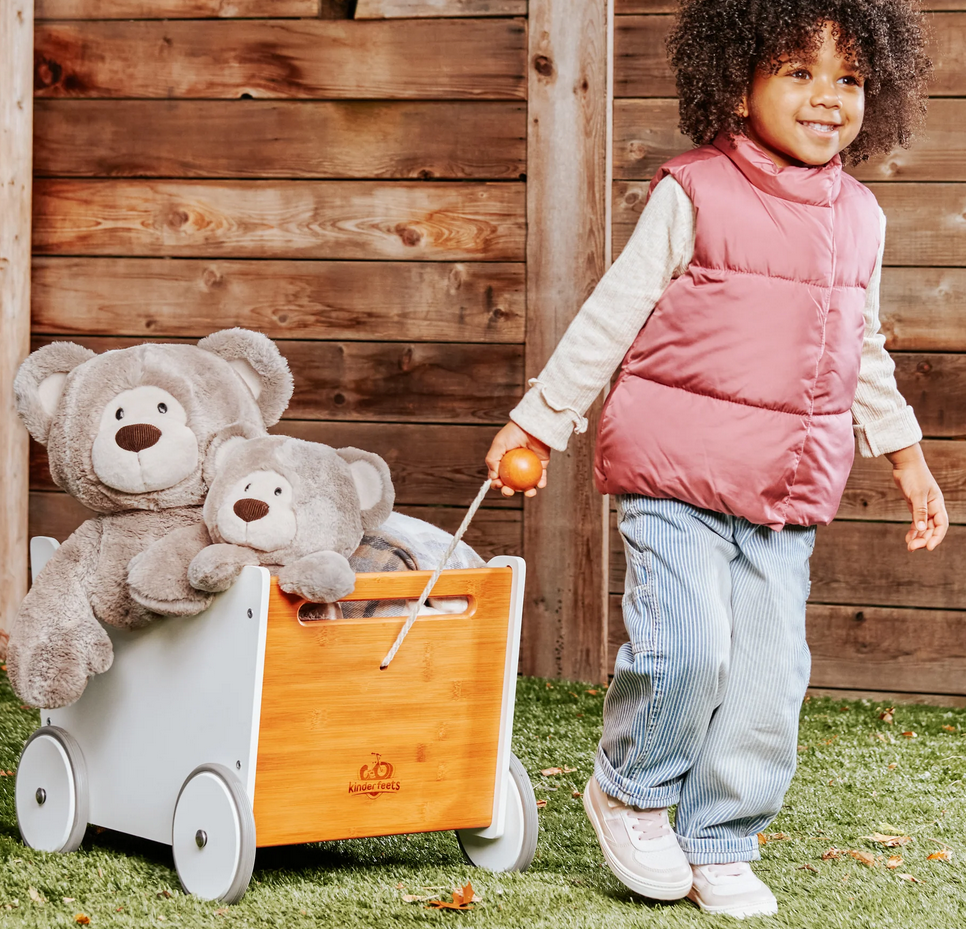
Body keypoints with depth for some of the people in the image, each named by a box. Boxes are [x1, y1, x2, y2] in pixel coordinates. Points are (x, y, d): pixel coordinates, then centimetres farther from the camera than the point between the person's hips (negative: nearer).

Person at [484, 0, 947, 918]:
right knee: (687, 646, -15)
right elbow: (612, 313, -3)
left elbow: (863, 352, 23)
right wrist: (538, 419, -2)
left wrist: (906, 458, 23)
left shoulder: (858, 219, 10)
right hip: (676, 472, -5)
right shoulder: (694, 195, -8)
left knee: (769, 675, 3)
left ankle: (719, 844, 19)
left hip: (788, 494, 5)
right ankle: (629, 791, 12)